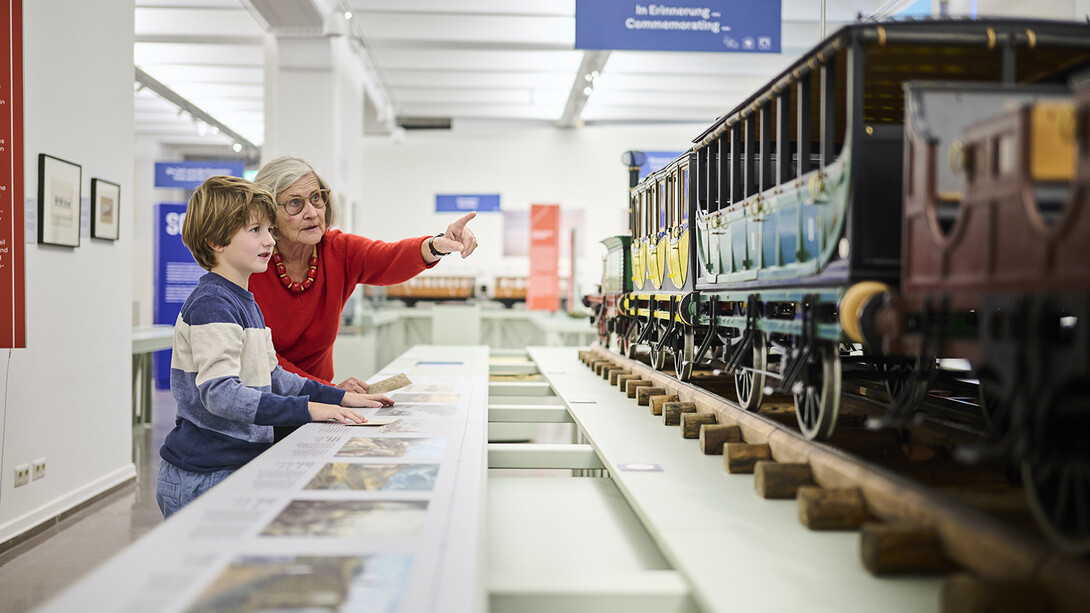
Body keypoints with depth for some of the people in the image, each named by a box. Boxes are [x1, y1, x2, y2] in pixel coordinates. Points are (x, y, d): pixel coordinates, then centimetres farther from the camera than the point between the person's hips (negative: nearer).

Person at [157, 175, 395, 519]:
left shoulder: (245, 303, 15)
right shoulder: (211, 305, -17)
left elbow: (269, 376, 21)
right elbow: (219, 393, -28)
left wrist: (340, 397, 13)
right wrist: (305, 409, -31)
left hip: (240, 469, 9)